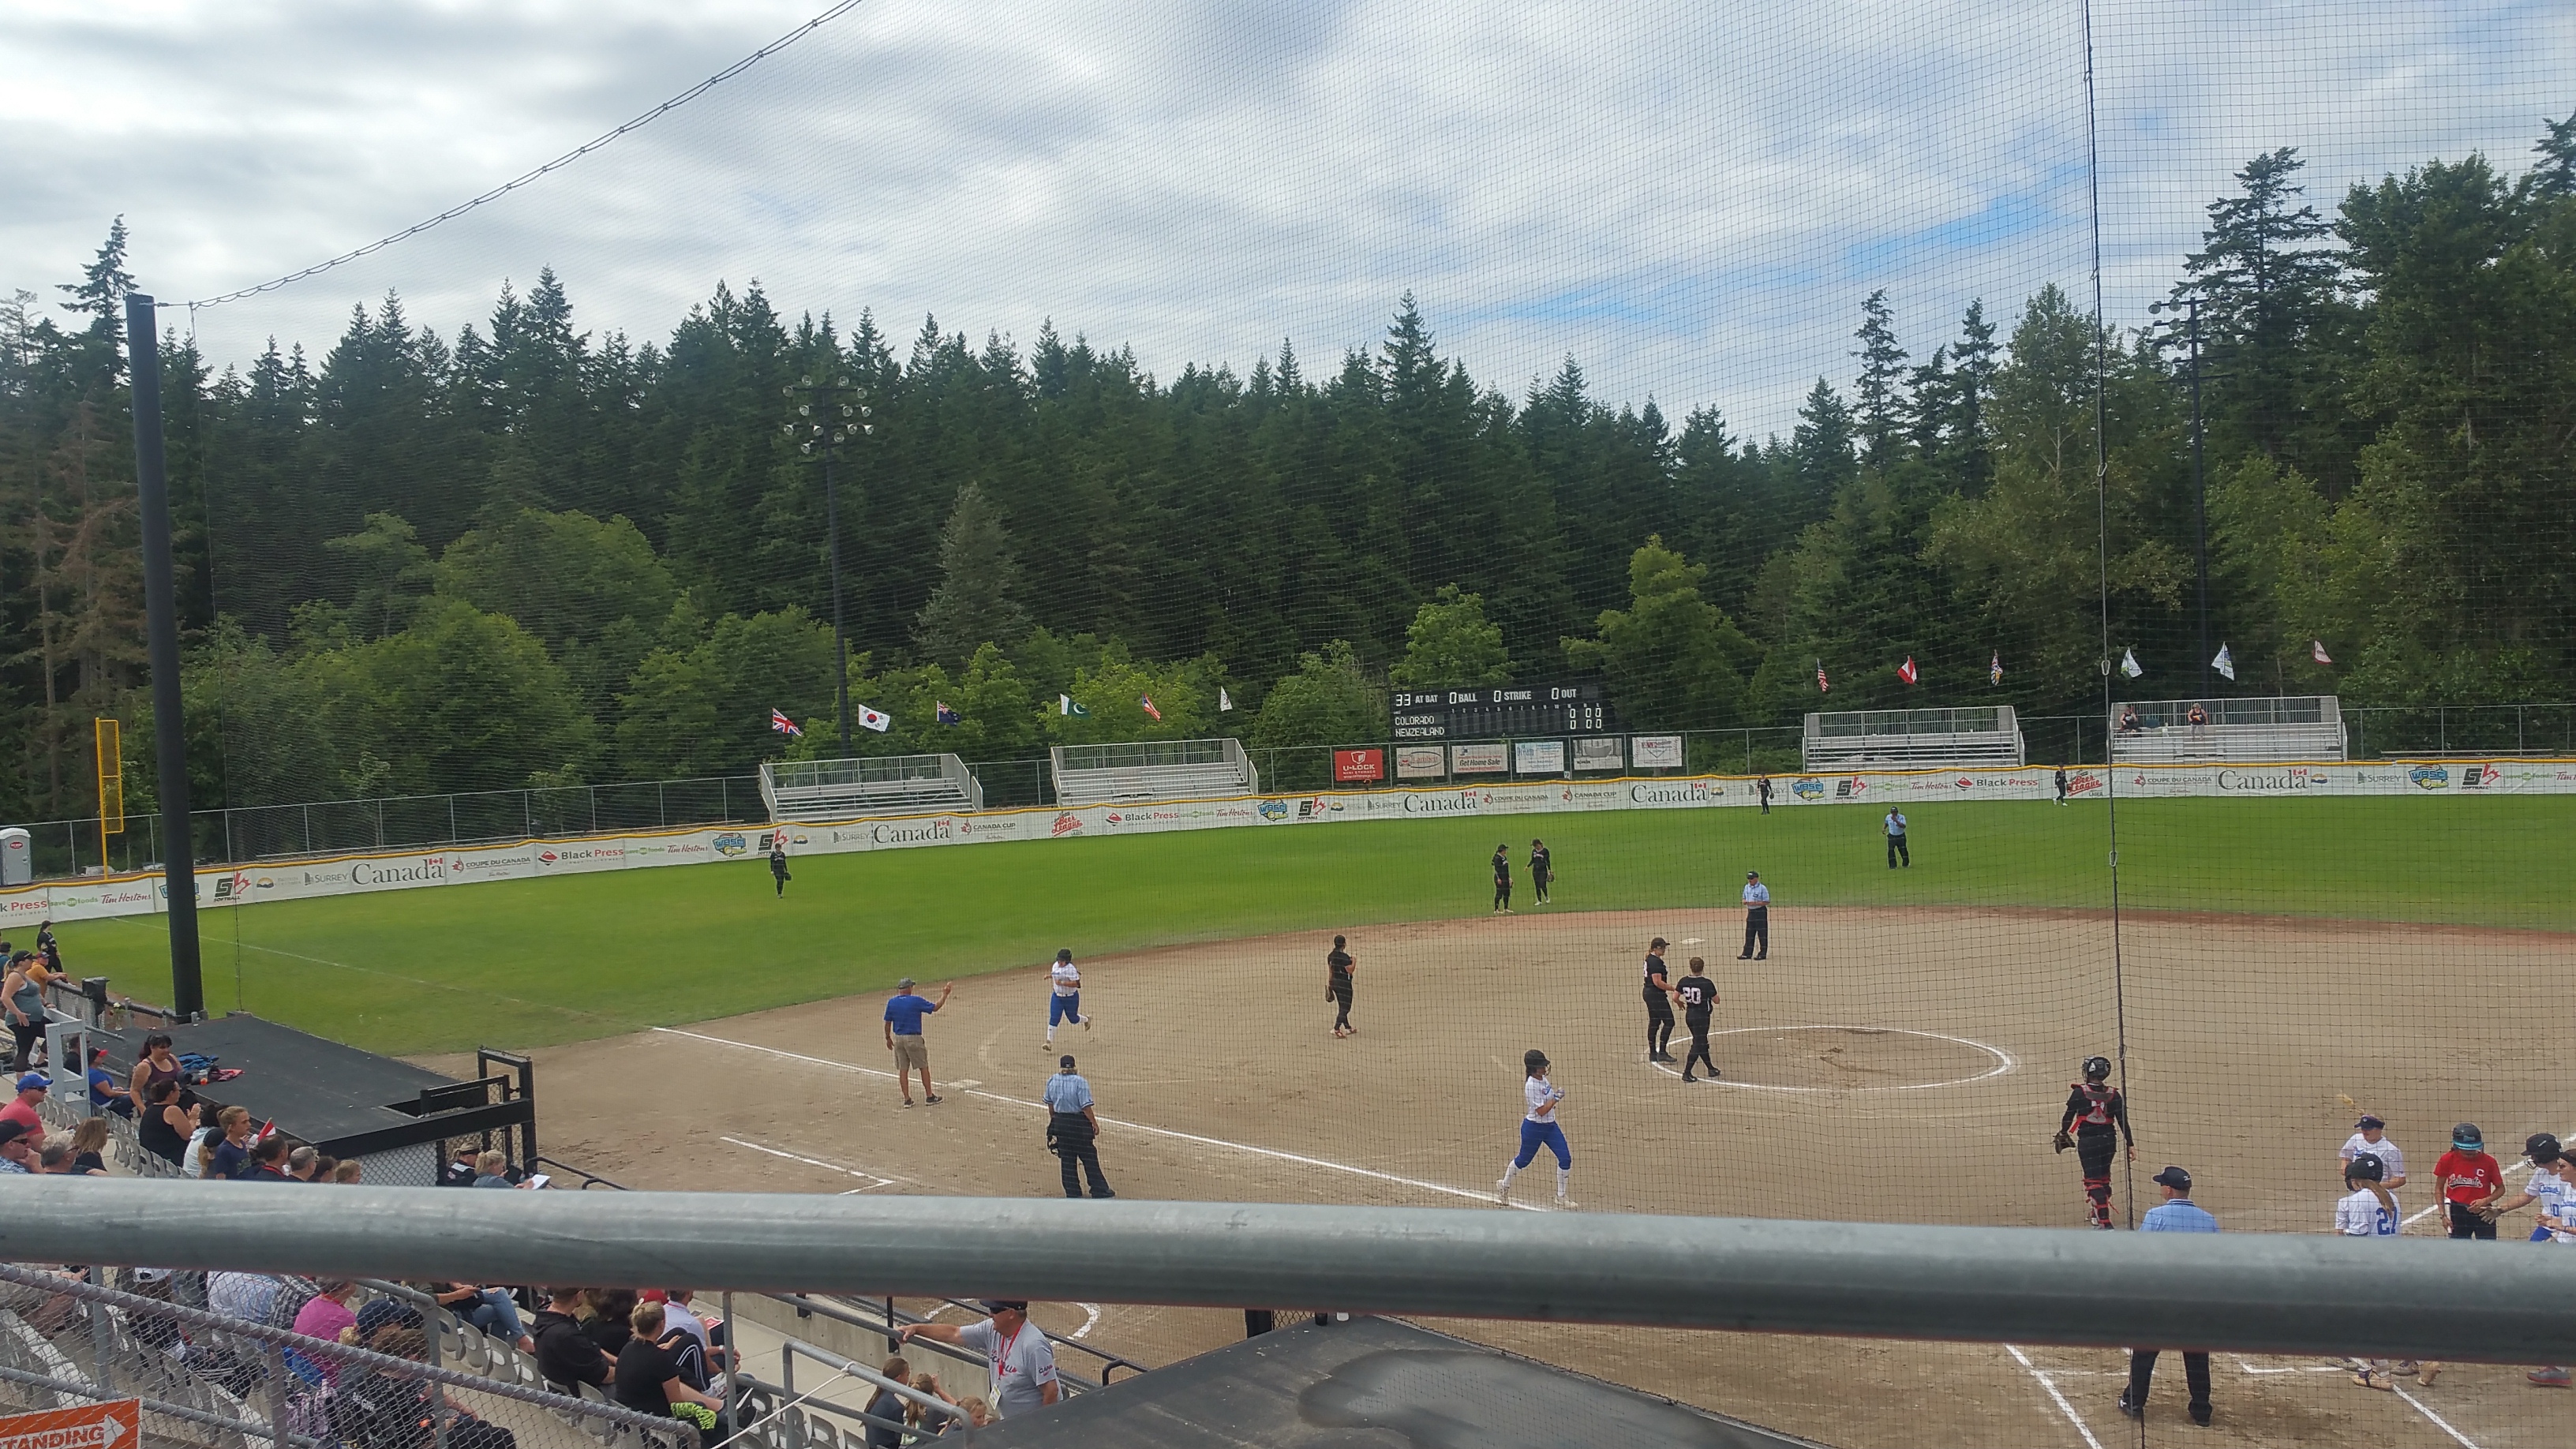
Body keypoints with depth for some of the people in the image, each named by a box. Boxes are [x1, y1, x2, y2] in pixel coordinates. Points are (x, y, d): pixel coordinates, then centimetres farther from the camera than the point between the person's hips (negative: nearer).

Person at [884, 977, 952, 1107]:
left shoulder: (891, 1003, 1)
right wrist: (944, 994, 8)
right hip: (913, 1039, -4)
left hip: (898, 1039, 4)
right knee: (924, 1067, 8)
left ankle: (907, 1099, 9)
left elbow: (887, 1023, 6)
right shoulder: (916, 1001, -11)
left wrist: (888, 1038, 18)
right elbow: (935, 1007, -4)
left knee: (903, 1069, 8)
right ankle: (929, 1096, 12)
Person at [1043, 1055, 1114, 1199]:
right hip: (1078, 1122, -4)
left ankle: (1072, 1192, 14)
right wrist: (1095, 1124, -10)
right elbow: (1086, 1107, -18)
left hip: (1059, 1121, 4)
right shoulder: (1080, 1082, -15)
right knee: (1089, 1157, 5)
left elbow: (1050, 1104, 11)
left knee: (1066, 1159, 11)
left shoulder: (1052, 1081, 0)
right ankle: (1099, 1190, 9)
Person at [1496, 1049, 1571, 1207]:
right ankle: (1504, 1186, 38)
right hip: (1534, 1127, -8)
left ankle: (1561, 1196, 14)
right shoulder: (1531, 1085, -24)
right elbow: (1541, 1111, -25)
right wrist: (1556, 1098, -21)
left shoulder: (1543, 1078, 2)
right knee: (1523, 1160, 11)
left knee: (1566, 1158, -1)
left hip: (1550, 1126, 8)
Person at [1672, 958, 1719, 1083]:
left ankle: (1711, 1068, 31)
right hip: (1702, 1016, -6)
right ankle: (1686, 1073, -3)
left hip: (1689, 1015, 6)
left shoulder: (1684, 981, -4)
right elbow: (1716, 1000, -10)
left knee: (1702, 1043, 19)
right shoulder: (1707, 983, -17)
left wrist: (1680, 1004, 21)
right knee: (1697, 1045, 0)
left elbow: (1675, 997, 0)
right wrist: (1713, 990, 10)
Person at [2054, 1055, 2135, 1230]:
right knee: (2104, 1178, 21)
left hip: (2087, 1142, -4)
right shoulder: (2113, 1095, -1)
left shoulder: (2079, 1092, -8)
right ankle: (2098, 1215, 37)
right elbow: (2123, 1121, -2)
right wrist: (2130, 1144, 4)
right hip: (2109, 1141, 4)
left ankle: (2105, 1223, -13)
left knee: (2094, 1181, -3)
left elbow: (2069, 1116, 0)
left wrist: (2063, 1134, 17)